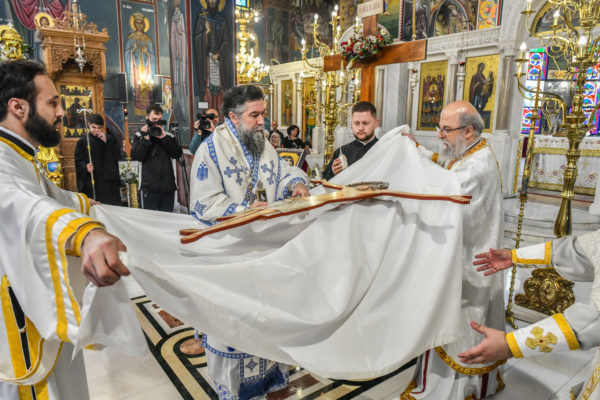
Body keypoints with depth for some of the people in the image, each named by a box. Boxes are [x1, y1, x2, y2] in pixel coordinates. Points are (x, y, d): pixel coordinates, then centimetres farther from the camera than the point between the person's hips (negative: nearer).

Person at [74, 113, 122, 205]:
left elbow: (118, 156, -1)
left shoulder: (110, 139, 11)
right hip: (91, 183, -1)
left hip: (109, 181, 1)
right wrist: (85, 167, -19)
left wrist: (106, 142, -8)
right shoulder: (82, 141, 7)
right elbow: (78, 161, 2)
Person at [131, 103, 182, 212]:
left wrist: (164, 137, -8)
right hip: (150, 187, -2)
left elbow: (177, 154, -2)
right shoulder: (139, 136, 8)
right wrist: (146, 138, -10)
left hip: (168, 187, 2)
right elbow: (136, 156, -5)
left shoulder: (168, 136, 12)